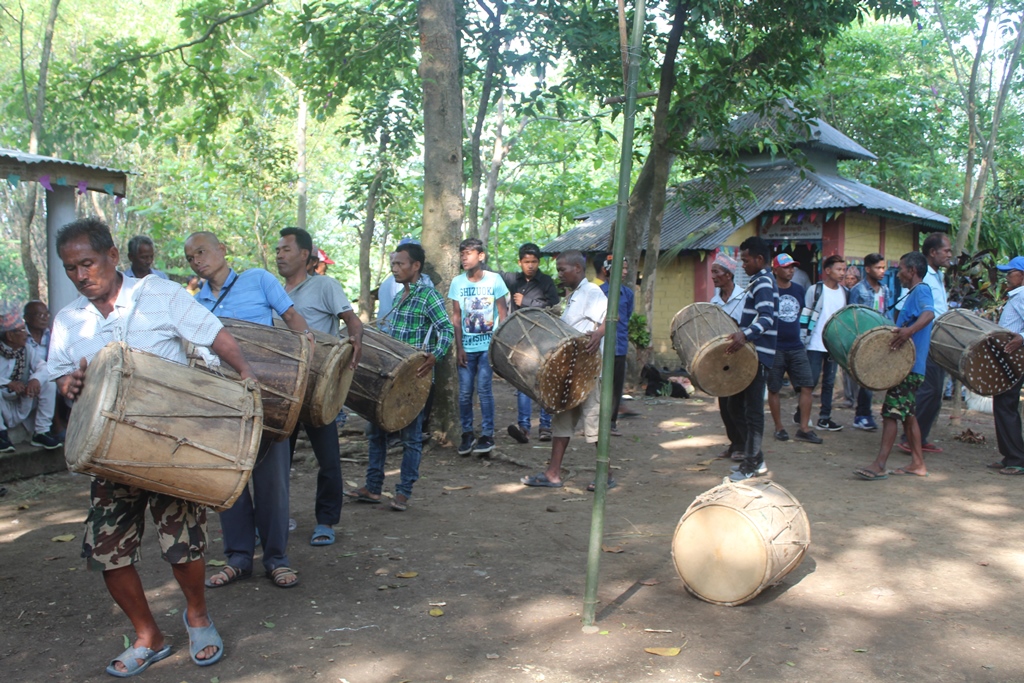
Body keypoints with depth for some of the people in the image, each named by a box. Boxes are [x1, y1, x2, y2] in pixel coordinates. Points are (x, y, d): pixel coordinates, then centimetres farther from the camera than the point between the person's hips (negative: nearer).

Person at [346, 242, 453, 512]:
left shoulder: (428, 295, -9)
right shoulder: (399, 297, 16)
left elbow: (447, 330, -18)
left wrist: (435, 356, -31)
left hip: (414, 378, -8)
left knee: (410, 435, 1)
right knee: (376, 430, 10)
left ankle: (404, 492, 9)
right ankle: (373, 487, 20)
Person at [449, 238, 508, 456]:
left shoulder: (494, 280, -4)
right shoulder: (458, 282, 1)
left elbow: (502, 313, 0)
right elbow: (456, 316, 4)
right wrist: (459, 347, -2)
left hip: (488, 345, -2)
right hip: (467, 346, 2)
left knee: (484, 388, -5)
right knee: (464, 391, 3)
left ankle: (487, 435, 6)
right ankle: (467, 433, 16)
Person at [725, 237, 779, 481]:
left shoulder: (763, 283, -14)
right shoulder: (759, 282, 18)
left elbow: (767, 318, -31)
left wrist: (745, 335, -46)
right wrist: (739, 333, 31)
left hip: (758, 355, -11)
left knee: (753, 410, -4)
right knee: (736, 406, 13)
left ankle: (751, 464, 4)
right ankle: (754, 457, 21)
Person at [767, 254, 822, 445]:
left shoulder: (799, 290, 9)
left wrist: (795, 331, 16)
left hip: (796, 347, 5)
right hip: (774, 349, -5)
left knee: (806, 386, 0)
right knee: (773, 389, 4)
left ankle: (804, 429, 6)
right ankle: (779, 428, 17)